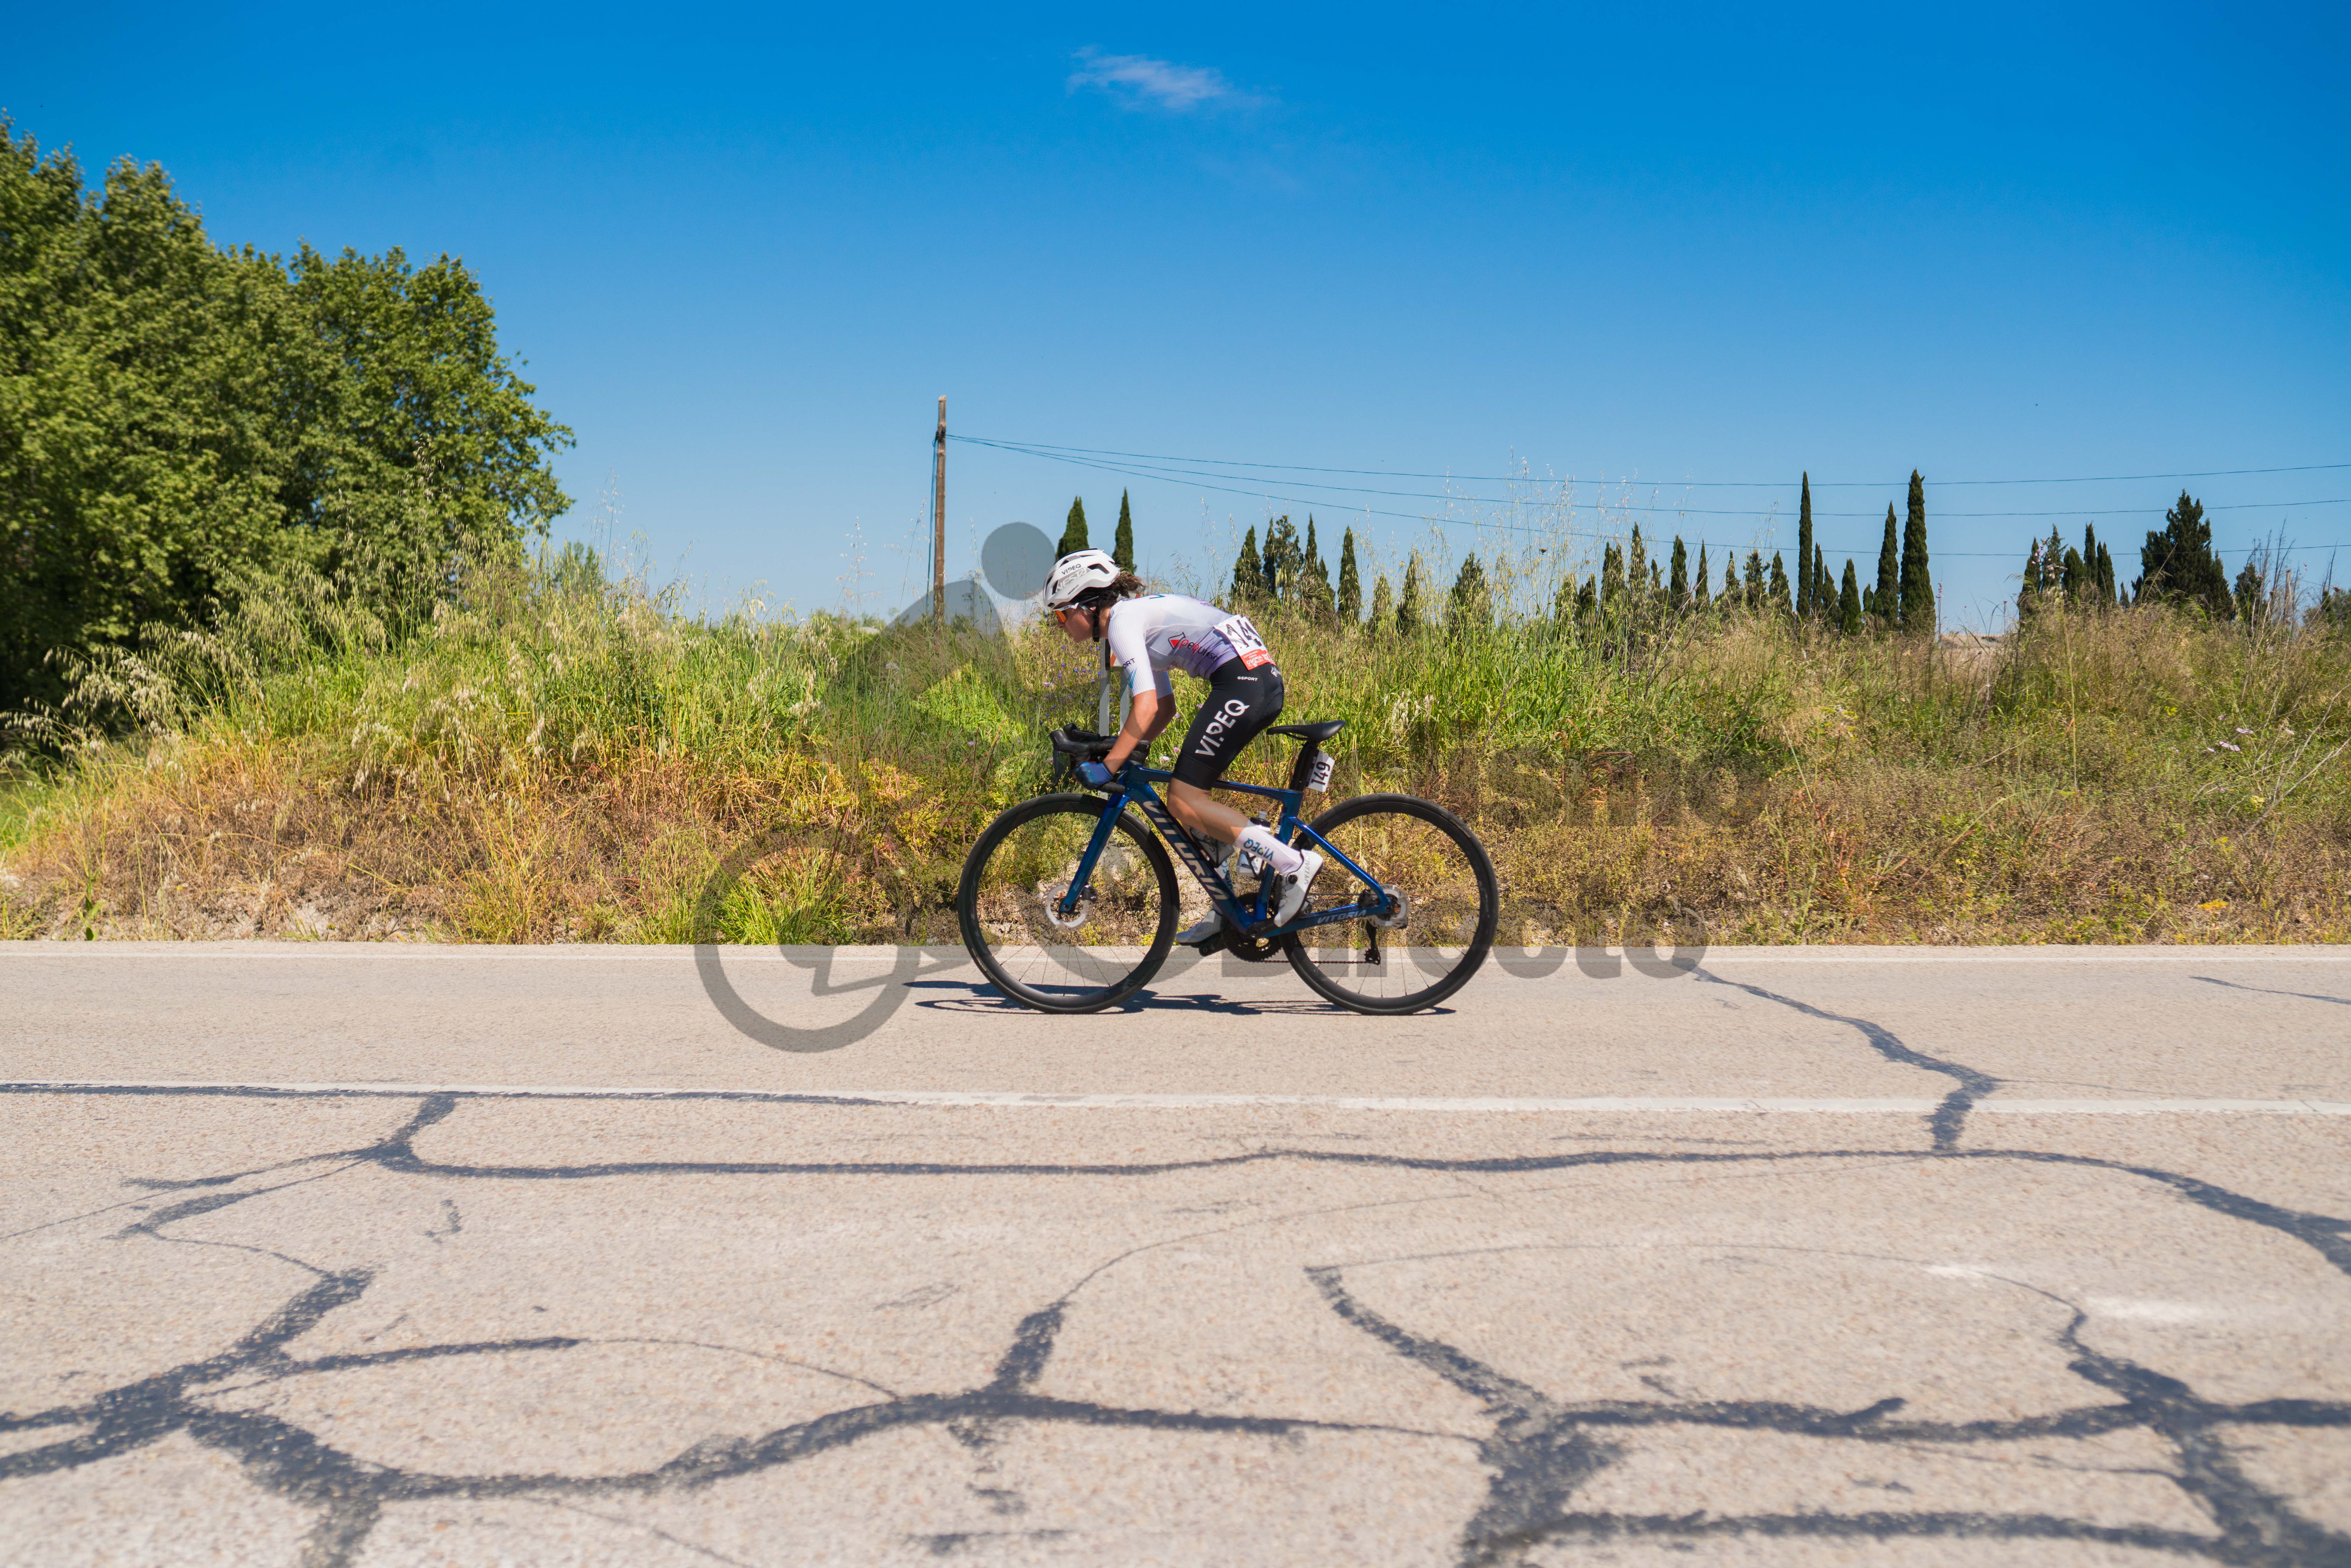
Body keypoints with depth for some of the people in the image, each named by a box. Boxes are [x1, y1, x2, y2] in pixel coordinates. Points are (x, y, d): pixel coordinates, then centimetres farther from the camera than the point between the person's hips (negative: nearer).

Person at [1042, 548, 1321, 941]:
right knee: (1193, 794, 15)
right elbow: (1165, 708, 26)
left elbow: (1146, 706, -16)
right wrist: (1129, 748, 19)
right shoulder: (1139, 615, 23)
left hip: (1242, 682, -10)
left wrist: (1108, 766, -14)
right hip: (1265, 678, 10)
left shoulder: (1122, 621, -6)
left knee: (1182, 801, -8)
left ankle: (1295, 863, -14)